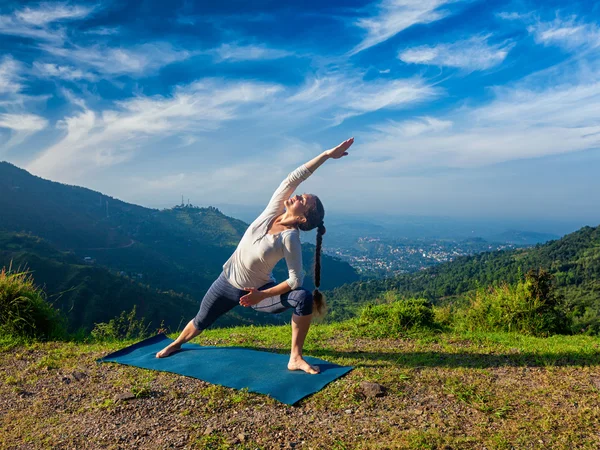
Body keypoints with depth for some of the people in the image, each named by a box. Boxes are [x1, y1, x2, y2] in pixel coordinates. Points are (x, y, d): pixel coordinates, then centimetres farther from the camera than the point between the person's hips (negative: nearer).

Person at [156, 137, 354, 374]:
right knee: (200, 322, 19)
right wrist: (326, 155, -25)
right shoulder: (273, 211, -15)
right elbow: (293, 178, -23)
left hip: (258, 290, -4)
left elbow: (296, 279, -25)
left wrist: (262, 296, -27)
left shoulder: (290, 238, -24)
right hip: (228, 282, 4)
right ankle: (176, 343, 52)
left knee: (304, 297, -29)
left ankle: (295, 359, -15)